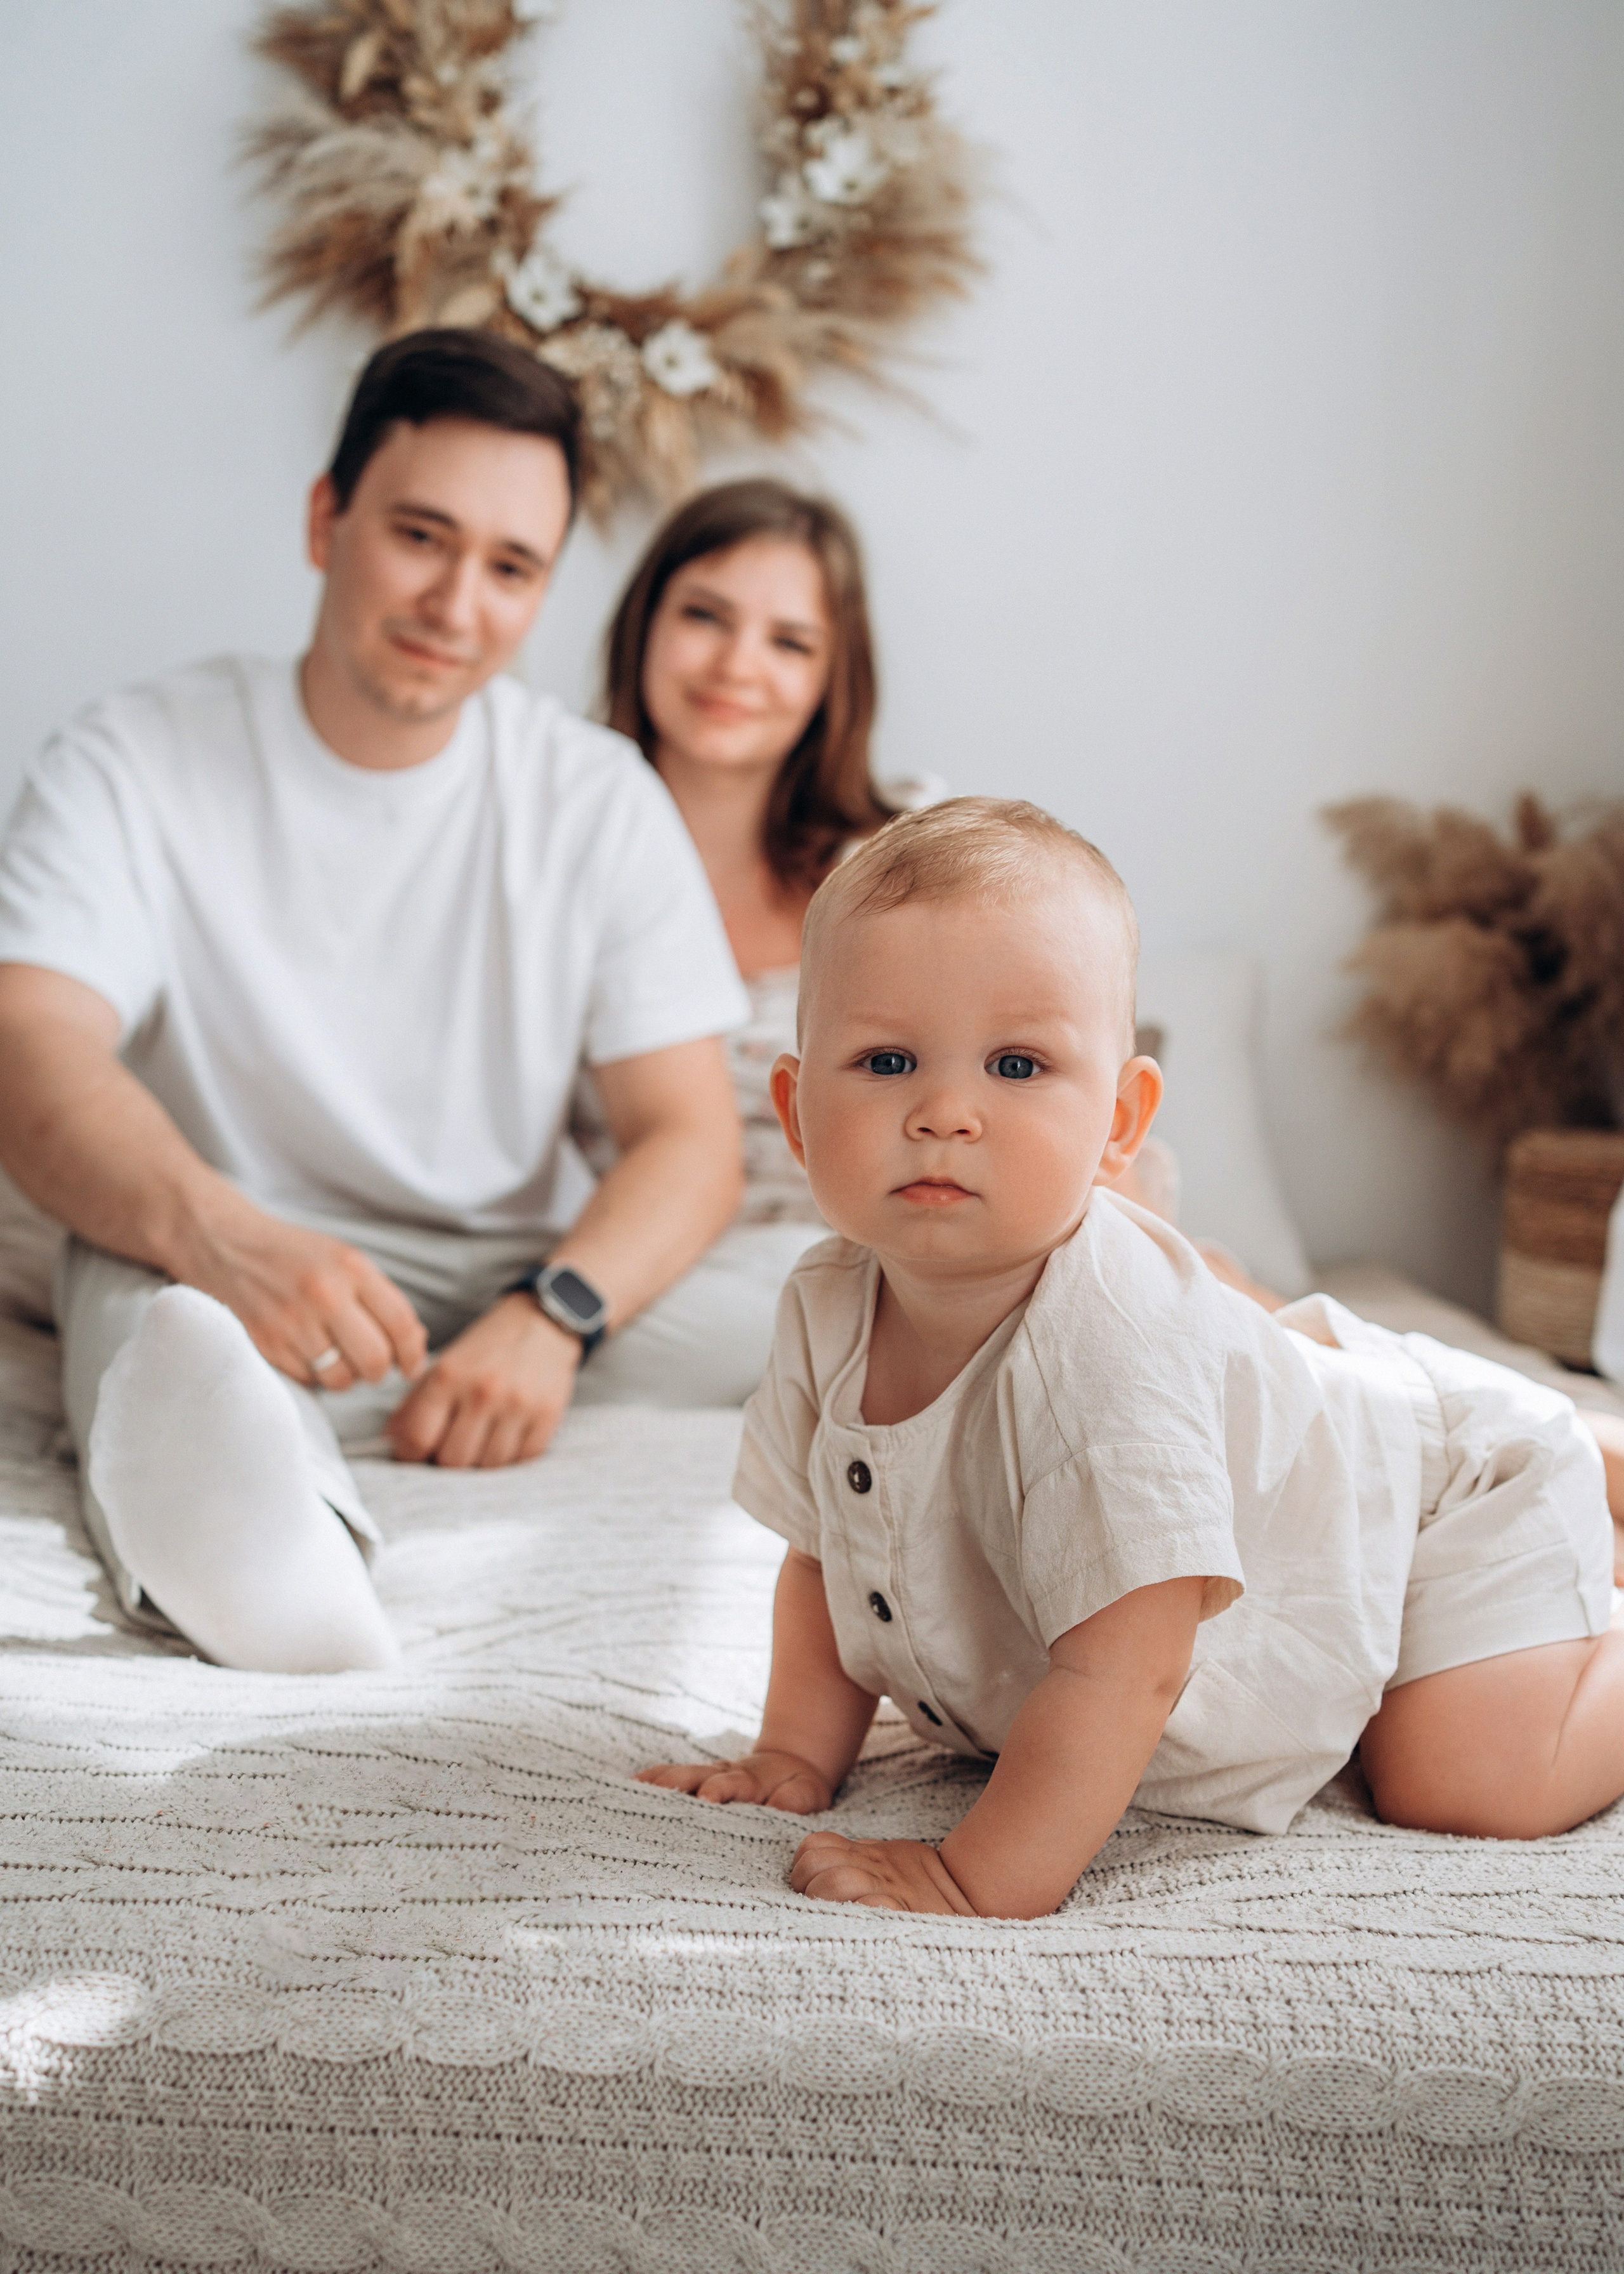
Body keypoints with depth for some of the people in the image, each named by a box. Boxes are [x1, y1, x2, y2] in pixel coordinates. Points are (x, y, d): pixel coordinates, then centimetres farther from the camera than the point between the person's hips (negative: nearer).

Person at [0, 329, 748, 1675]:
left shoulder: (599, 799, 4)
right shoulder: (138, 767, -2)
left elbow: (692, 1137, -3)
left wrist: (552, 1315, -25)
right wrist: (213, 1230, -41)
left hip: (501, 1296, 3)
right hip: (213, 1278, -2)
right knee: (144, 1276, -37)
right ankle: (257, 1533, -65)